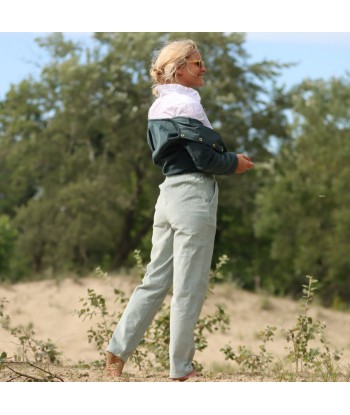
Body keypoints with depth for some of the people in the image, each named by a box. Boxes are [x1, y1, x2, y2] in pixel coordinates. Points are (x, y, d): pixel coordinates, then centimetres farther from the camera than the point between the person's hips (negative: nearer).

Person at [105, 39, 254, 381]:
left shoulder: (158, 106, 15)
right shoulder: (186, 104, -13)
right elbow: (205, 159, -17)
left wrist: (226, 159, 14)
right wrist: (235, 163, 1)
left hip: (168, 192, 9)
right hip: (193, 194, -9)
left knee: (156, 279, 13)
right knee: (189, 288, -2)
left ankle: (117, 350, 12)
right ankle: (181, 369, 3)